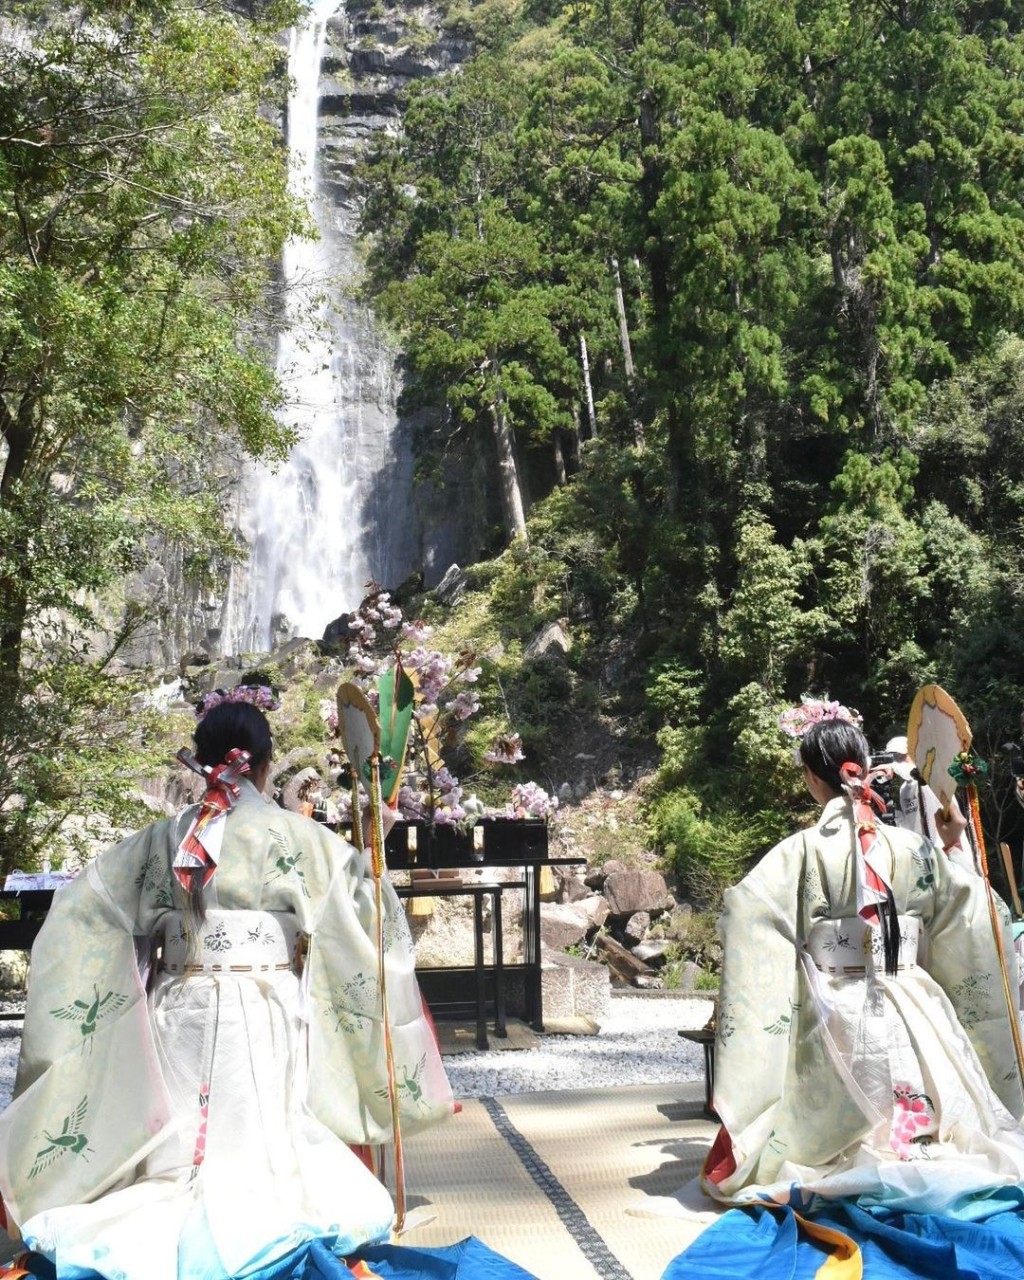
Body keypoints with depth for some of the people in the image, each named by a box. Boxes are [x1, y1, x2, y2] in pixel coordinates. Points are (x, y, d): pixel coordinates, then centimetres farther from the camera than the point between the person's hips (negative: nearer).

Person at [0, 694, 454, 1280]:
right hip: (264, 1014, -3)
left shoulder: (163, 838, 4)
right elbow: (372, 905, 0)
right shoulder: (296, 836, -6)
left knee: (181, 1154, 8)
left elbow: (77, 914, 9)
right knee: (259, 1150, 2)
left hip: (179, 1010, 3)